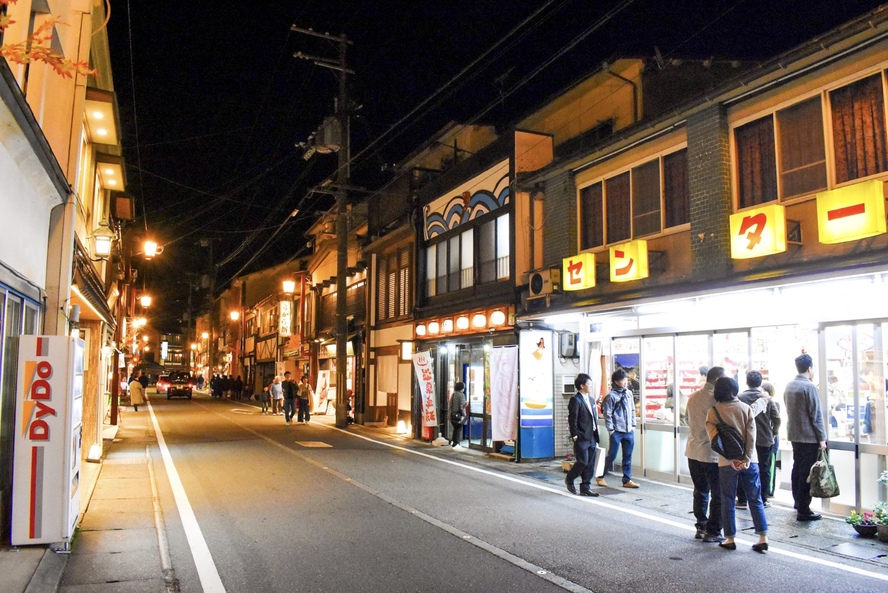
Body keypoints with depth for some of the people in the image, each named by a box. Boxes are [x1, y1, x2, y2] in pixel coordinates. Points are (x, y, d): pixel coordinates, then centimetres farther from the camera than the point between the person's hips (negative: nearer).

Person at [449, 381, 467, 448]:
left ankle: (452, 441, 19)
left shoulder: (453, 394, 7)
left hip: (453, 414, 7)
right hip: (459, 414, -6)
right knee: (458, 429, 5)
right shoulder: (461, 395, -14)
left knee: (455, 428, 21)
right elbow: (462, 406, -16)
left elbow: (450, 405, 9)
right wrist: (464, 415, -9)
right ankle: (455, 444, 8)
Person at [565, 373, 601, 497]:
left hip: (592, 438, 8)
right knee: (582, 462, -7)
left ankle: (585, 488, 15)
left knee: (590, 464, 8)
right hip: (581, 438, -8)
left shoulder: (591, 400, 17)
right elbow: (572, 419, -13)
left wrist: (596, 435, 15)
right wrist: (575, 435, -16)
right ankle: (569, 479, 16)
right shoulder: (575, 400, -10)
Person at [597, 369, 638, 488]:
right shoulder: (611, 396, -8)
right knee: (612, 455, 0)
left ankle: (627, 480, 16)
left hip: (629, 431, 6)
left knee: (628, 456, 8)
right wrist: (611, 429, -10)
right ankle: (600, 477, 15)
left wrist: (633, 425, 12)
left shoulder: (629, 393, 10)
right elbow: (607, 414, -8)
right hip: (616, 432, -6)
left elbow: (632, 410, 18)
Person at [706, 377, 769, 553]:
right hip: (748, 460, 2)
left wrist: (730, 459, -15)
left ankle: (730, 539, 13)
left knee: (728, 501, 8)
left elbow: (714, 439, -13)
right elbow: (751, 436, -6)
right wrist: (747, 459, -10)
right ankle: (763, 538, 10)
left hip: (726, 463, -2)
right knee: (756, 500, 10)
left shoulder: (713, 412, -4)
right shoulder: (746, 408, 2)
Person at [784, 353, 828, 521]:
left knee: (797, 469, 18)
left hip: (794, 435, 8)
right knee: (807, 473, -3)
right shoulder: (809, 387, -16)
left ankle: (798, 502, 29)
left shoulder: (789, 386, 8)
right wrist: (822, 438, -10)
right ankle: (803, 510, 0)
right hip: (809, 437, -8)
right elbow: (816, 415, -15)